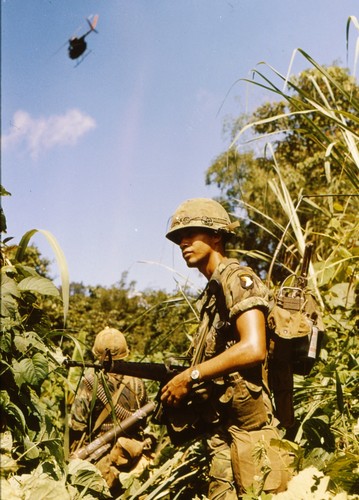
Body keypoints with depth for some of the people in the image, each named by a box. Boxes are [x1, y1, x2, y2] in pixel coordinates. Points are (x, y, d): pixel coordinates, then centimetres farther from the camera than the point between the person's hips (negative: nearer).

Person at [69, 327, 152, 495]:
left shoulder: (91, 378, -12)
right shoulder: (137, 381, 0)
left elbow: (77, 423, -10)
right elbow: (143, 419, 12)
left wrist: (74, 453, 4)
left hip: (99, 453, -4)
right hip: (134, 453, 4)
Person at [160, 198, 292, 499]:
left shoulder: (237, 277, -7)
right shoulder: (211, 294, 20)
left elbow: (253, 348, -21)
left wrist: (190, 376, -14)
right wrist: (176, 384, 3)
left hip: (247, 425, -9)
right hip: (222, 428, 9)